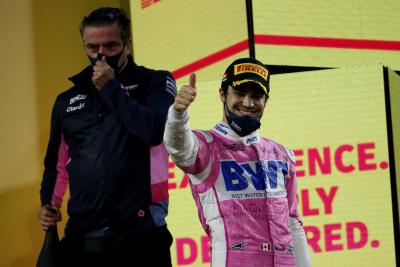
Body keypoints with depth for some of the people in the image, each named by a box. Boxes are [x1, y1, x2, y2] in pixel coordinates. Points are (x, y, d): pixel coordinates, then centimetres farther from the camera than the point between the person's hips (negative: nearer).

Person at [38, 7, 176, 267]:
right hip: (82, 236, 4)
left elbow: (155, 130, -16)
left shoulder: (155, 83, 3)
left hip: (139, 234, -4)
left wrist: (110, 88, -7)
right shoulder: (68, 101, 16)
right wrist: (49, 202, 7)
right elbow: (56, 162, 25)